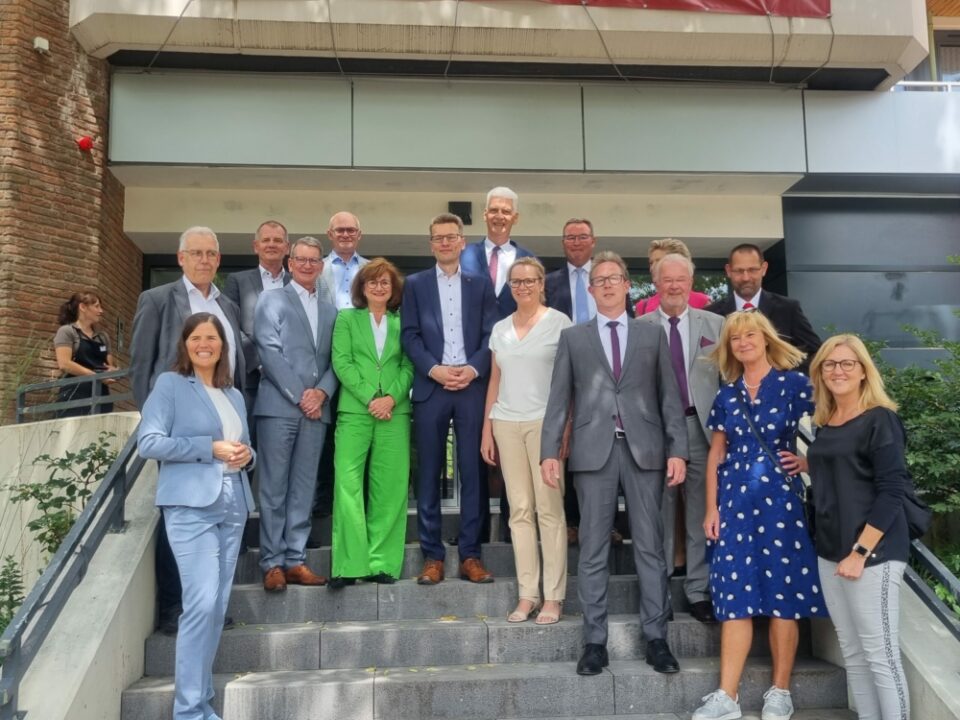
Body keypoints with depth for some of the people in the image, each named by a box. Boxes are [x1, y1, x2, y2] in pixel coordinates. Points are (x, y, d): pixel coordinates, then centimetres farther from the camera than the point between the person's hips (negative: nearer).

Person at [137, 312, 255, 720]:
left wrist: (246, 454, 0)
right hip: (191, 506, -6)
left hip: (233, 507, 6)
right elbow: (148, 442, -8)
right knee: (201, 602, -13)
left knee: (218, 605, 8)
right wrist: (209, 448, -14)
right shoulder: (169, 384, 2)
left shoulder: (234, 394, 18)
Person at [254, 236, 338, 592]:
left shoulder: (330, 310, 19)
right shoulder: (271, 300, 6)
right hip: (278, 406, -4)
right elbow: (270, 351, -5)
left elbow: (335, 360, 11)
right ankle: (272, 563, 5)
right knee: (274, 488, -1)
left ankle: (295, 560, 11)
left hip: (316, 409, 4)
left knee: (303, 489, 6)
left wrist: (321, 393, -7)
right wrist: (298, 395, -11)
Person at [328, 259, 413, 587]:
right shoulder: (346, 318, 10)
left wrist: (391, 398, -10)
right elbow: (341, 362, 0)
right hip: (354, 411, -1)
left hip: (395, 412, 1)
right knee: (348, 483, -7)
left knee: (390, 487, 1)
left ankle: (381, 562, 8)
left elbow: (408, 366, 6)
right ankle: (350, 564, -4)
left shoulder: (402, 322, 12)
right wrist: (369, 398, -10)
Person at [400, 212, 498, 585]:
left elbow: (491, 335, 5)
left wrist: (472, 369, -10)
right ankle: (432, 555, 10)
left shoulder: (481, 285, 12)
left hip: (472, 386, 1)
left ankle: (470, 555, 9)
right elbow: (409, 335, 2)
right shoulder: (415, 284, 11)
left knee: (473, 471, 2)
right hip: (431, 386, 0)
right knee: (429, 473, 2)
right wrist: (435, 369, -11)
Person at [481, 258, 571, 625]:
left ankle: (553, 597, 4)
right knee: (520, 510, 5)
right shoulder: (500, 328, 14)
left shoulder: (559, 322, 1)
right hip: (506, 424, 4)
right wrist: (486, 430, 11)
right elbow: (495, 381, 16)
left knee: (549, 509, -3)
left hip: (545, 422, -4)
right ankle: (527, 595, 10)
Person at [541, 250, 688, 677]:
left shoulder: (652, 335, 12)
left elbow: (669, 396, 7)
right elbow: (559, 400, 6)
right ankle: (595, 641, 10)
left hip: (644, 450, 0)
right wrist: (550, 451, -4)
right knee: (593, 550, 3)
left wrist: (677, 449, -2)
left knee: (650, 546, 4)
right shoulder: (573, 338, 11)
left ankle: (656, 638, 12)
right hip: (594, 452, 0)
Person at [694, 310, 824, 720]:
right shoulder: (727, 394, 9)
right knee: (735, 594, 3)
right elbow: (716, 454, 11)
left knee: (782, 592, 3)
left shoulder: (794, 384, -1)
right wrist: (711, 508, 7)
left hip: (781, 498, -3)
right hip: (734, 499, 3)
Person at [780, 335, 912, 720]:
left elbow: (892, 490, -15)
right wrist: (808, 467, 7)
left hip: (872, 553, -7)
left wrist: (861, 552, -19)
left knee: (880, 654, -2)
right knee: (852, 653, 12)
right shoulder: (825, 424, 12)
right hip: (830, 551, 8)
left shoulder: (880, 420, -9)